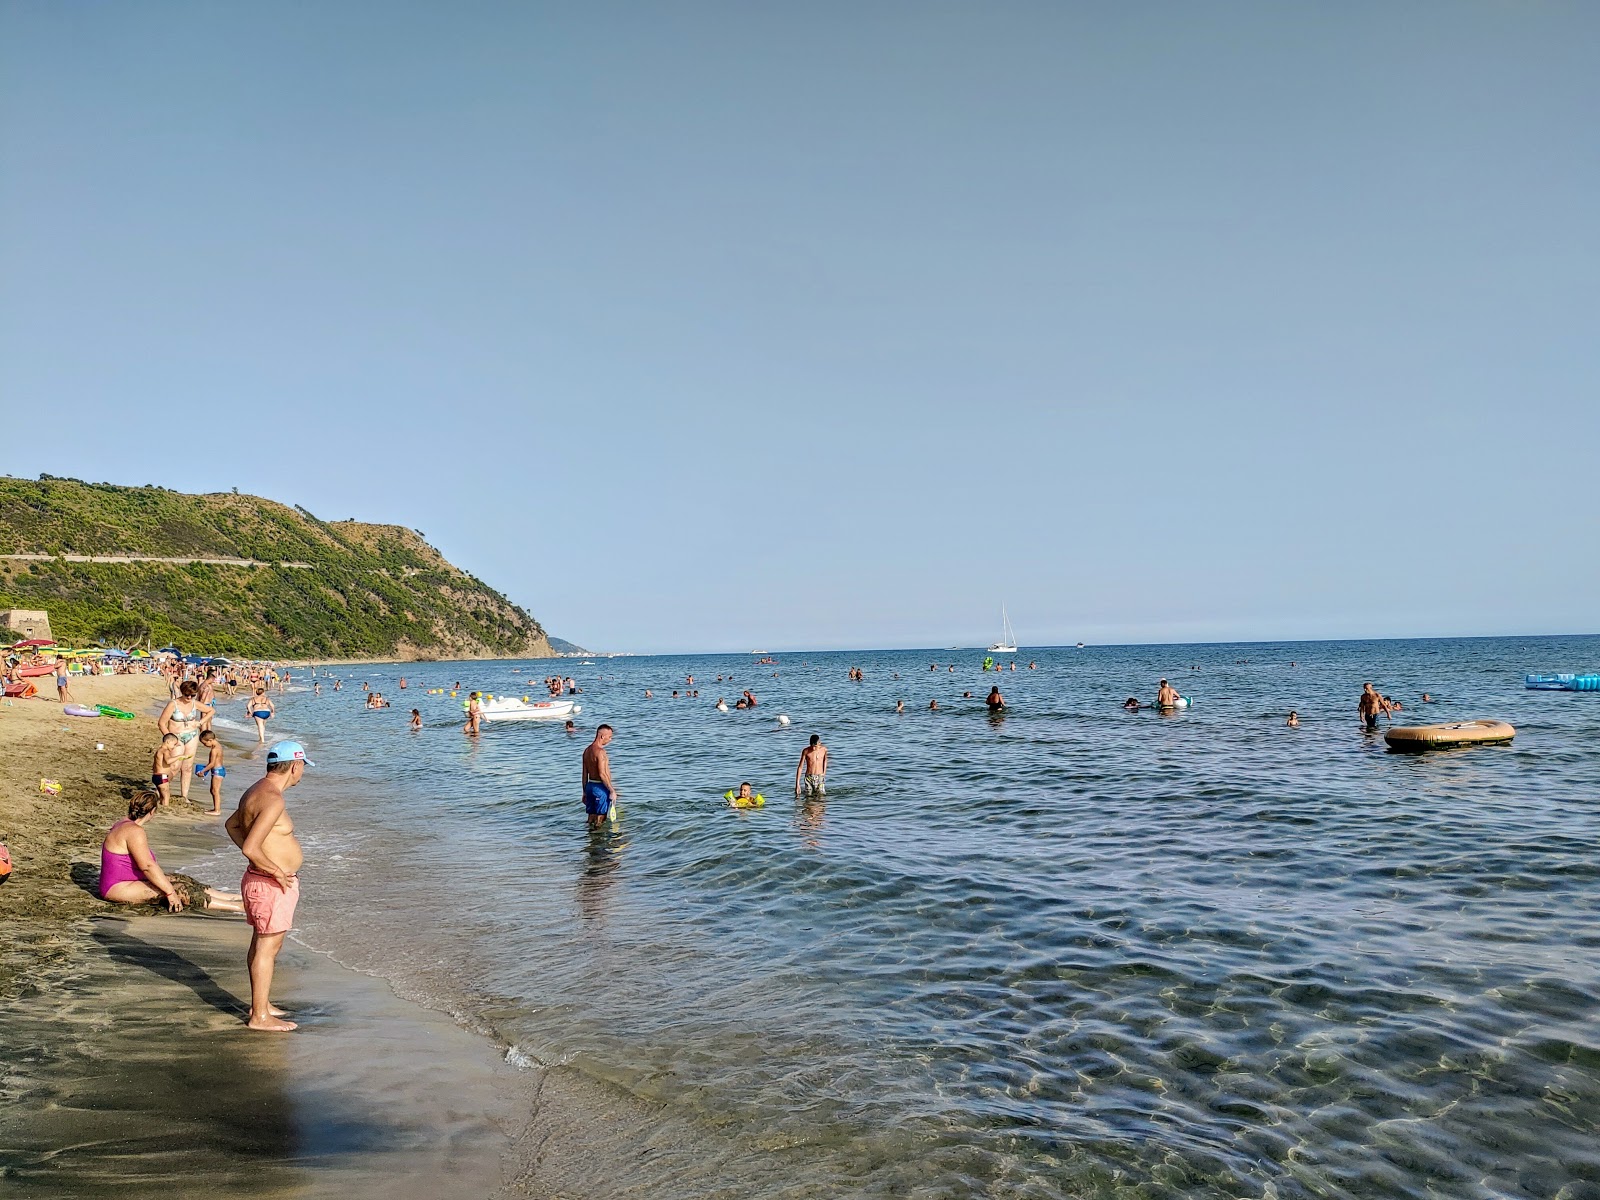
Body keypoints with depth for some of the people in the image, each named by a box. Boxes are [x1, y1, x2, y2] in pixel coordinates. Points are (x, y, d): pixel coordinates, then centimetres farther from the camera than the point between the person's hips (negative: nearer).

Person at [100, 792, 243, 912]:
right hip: (119, 889, -11)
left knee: (181, 879, 3)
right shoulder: (135, 831, -22)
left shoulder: (125, 824, 11)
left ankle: (234, 897, 3)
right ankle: (237, 907, -18)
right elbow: (148, 866, -28)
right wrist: (170, 892, -26)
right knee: (179, 890, -17)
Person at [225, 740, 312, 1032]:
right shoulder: (272, 800, -25)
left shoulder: (256, 791, 8)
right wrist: (277, 872, -17)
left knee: (262, 944, 19)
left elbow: (232, 825, 23)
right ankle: (260, 1016, 6)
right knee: (267, 948, -2)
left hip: (262, 881, 10)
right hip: (272, 885, -10)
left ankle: (261, 1004, 31)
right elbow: (251, 849, -29)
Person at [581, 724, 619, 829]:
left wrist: (585, 792, 19)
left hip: (590, 786, 9)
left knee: (592, 816, 13)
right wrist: (612, 791, -17)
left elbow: (585, 774, 14)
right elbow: (602, 774, -22)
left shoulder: (587, 751, 11)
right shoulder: (600, 751, -17)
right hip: (600, 787, -9)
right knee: (601, 817, -2)